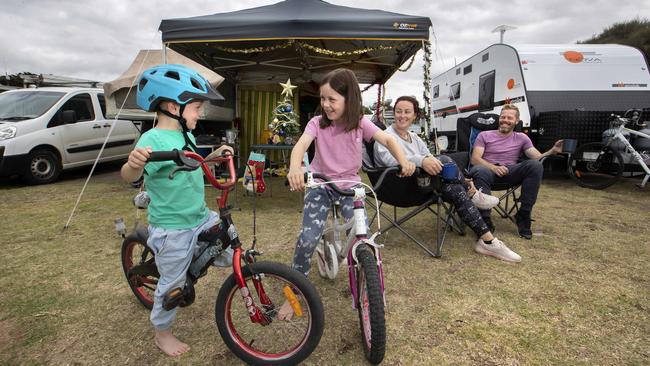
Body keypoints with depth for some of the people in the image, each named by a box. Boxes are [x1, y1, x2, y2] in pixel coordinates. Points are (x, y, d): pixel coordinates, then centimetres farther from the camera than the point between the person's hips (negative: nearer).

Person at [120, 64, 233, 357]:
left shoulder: (186, 136, 6)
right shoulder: (153, 139, -21)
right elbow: (129, 176, -34)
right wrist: (134, 163, -55)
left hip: (202, 217, 8)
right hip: (172, 228, -7)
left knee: (230, 254, 13)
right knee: (172, 283, 10)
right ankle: (162, 333, 34)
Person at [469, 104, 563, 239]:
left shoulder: (521, 138, 19)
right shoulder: (484, 135, 14)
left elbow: (538, 157, 8)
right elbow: (475, 159, 0)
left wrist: (552, 151, -15)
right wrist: (493, 167, -20)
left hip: (511, 172, 2)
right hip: (488, 169, -2)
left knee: (535, 165, -28)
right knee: (480, 171, -39)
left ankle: (523, 216, -21)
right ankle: (485, 220, -36)